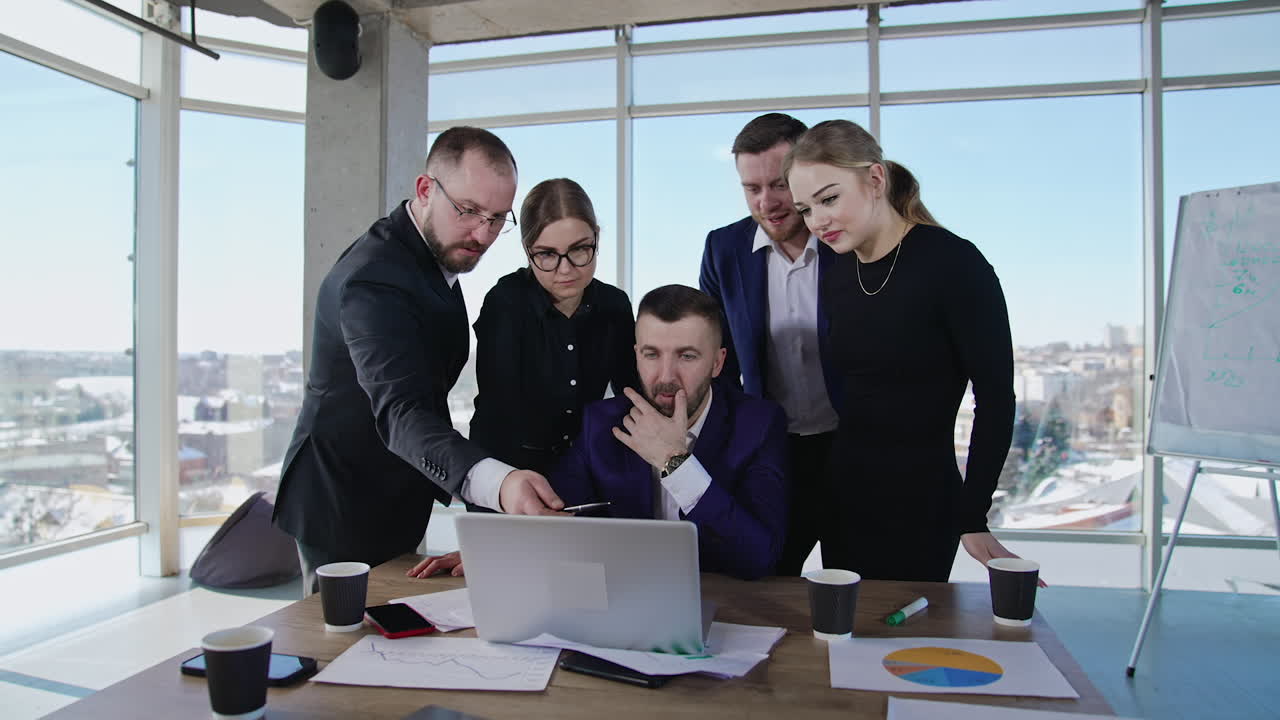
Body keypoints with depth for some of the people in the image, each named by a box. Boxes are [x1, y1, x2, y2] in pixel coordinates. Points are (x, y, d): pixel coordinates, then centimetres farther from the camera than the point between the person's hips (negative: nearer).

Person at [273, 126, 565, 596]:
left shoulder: (435, 250, 4)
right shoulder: (373, 277, -27)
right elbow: (401, 412, -41)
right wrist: (498, 482, -58)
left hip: (396, 503, 9)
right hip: (345, 512, -9)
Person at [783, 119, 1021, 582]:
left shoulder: (953, 263, -13)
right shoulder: (837, 274, 5)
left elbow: (996, 397, -12)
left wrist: (973, 520, -13)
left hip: (920, 504, -5)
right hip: (843, 495, 6)